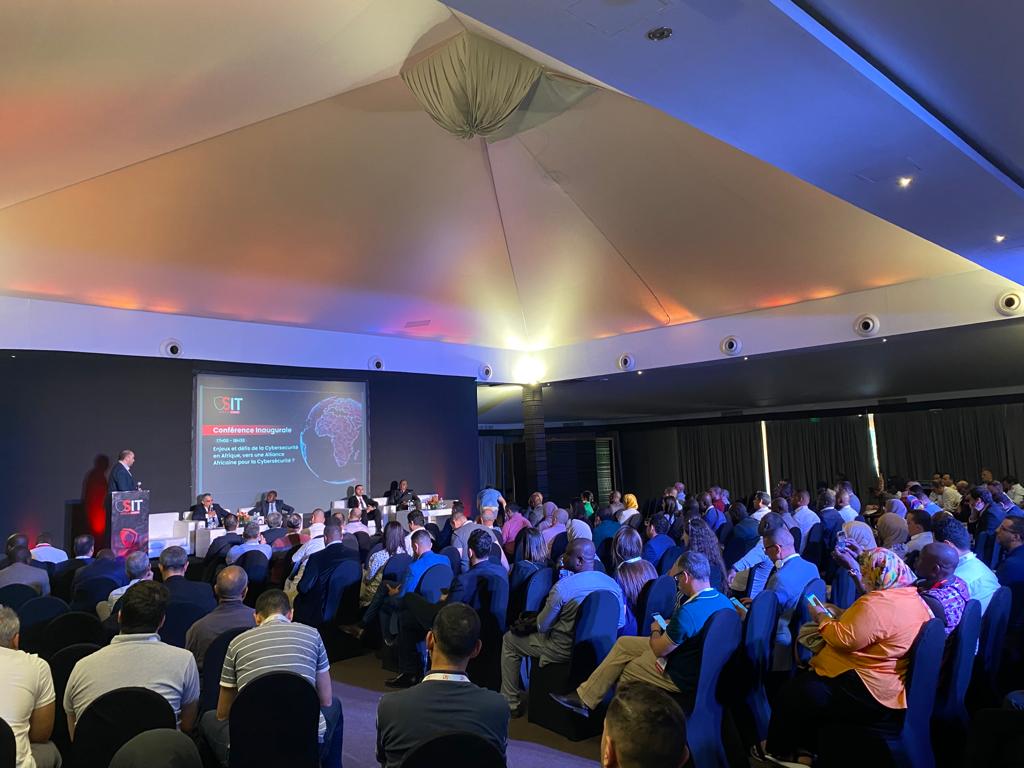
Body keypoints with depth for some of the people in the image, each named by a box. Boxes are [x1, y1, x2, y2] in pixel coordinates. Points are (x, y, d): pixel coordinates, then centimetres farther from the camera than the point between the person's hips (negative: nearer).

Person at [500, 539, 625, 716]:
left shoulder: (563, 586, -25)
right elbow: (620, 623, 5)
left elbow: (542, 625, -13)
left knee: (509, 639, 14)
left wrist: (528, 624, 11)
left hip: (564, 651, -6)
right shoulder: (613, 584, -8)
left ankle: (510, 702, 22)